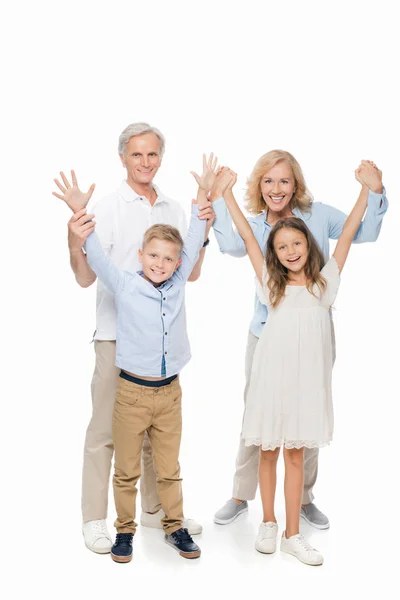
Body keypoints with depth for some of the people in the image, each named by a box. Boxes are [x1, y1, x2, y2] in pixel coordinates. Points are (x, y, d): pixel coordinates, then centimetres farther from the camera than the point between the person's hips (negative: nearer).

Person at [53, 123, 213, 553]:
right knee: (106, 427, 1)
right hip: (117, 334, -5)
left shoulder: (174, 210, 10)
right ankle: (94, 520, 13)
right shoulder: (107, 208, -5)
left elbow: (191, 273, 11)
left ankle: (155, 509, 30)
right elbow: (86, 278, -9)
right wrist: (75, 244, -28)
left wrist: (203, 234, -3)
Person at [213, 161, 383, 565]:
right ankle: (268, 524, 27)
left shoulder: (324, 282, 6)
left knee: (295, 455, 7)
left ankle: (292, 534, 16)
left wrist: (367, 187, 4)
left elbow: (348, 232, 5)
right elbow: (247, 235, 5)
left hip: (307, 379, 0)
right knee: (268, 453, 10)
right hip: (271, 377, 0)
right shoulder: (271, 284, 6)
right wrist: (226, 191, 6)